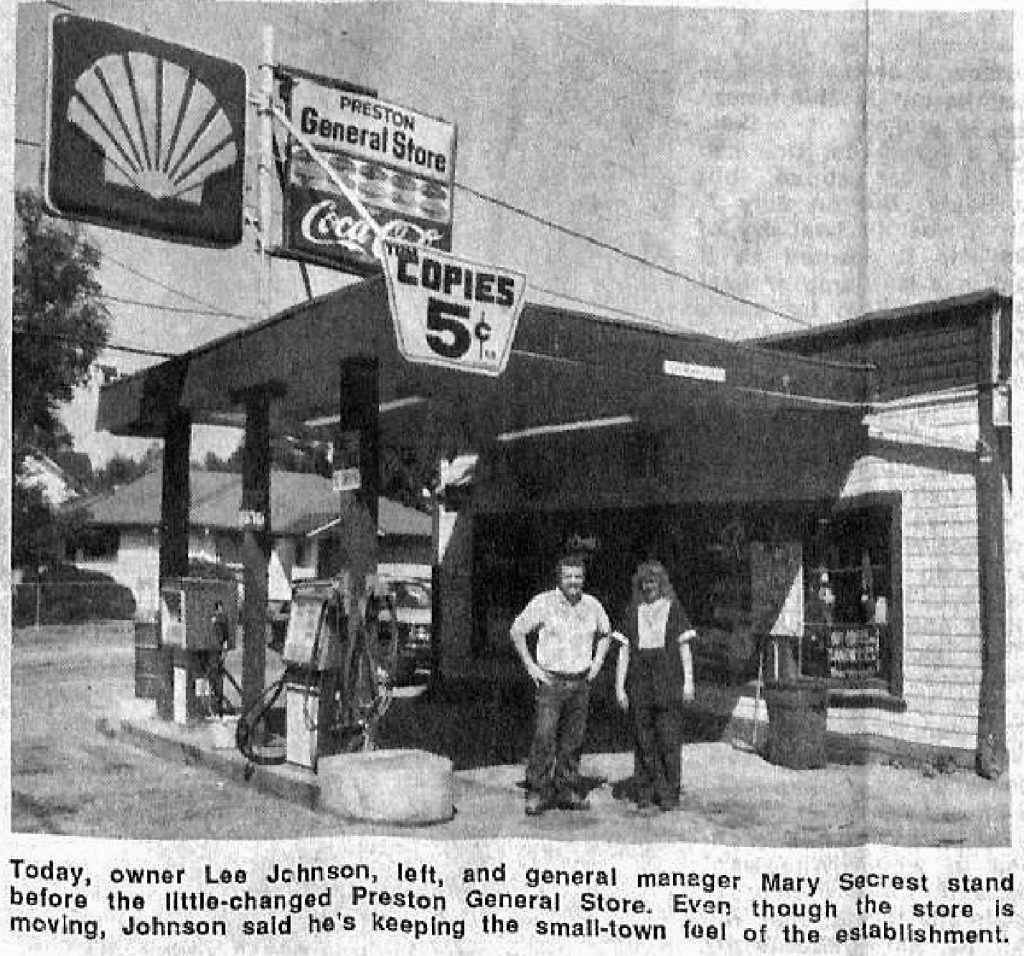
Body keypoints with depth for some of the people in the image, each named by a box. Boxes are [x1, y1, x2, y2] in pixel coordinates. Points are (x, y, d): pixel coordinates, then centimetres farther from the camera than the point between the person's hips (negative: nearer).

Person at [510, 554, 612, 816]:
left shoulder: (592, 605, 5)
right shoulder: (544, 603, -8)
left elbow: (605, 633, 23)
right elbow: (517, 631, -1)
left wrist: (597, 661, 11)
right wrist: (530, 666, -6)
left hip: (581, 683, 4)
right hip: (551, 681, -4)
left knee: (573, 740, 8)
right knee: (544, 737, -12)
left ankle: (567, 791, 19)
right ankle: (536, 792, -2)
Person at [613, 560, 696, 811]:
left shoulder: (673, 609, 6)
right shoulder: (633, 612, 9)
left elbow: (684, 649, 7)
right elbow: (624, 652, 8)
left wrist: (688, 682, 0)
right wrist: (619, 687, 3)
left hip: (668, 684, -2)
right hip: (639, 685, 2)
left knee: (669, 741, -5)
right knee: (643, 741, 3)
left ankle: (669, 794, 3)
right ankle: (644, 793, 11)